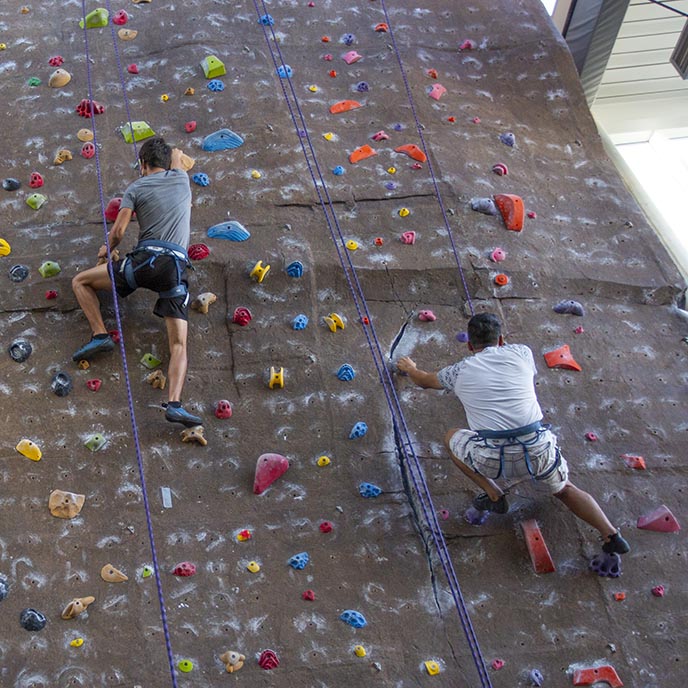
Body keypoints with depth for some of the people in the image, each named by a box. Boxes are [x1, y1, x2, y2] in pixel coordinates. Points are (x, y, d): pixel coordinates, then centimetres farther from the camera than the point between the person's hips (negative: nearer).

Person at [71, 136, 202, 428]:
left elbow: (118, 231, 7)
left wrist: (105, 251, 26)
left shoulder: (136, 188, 11)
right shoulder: (181, 179, 20)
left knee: (80, 281, 18)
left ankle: (100, 335, 2)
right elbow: (176, 156, 45)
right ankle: (175, 404, -23)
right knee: (179, 344, -4)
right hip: (177, 266, 3)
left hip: (146, 259, -3)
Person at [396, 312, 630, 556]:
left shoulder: (460, 371, 13)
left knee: (451, 437, 26)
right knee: (564, 489, 30)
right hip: (539, 449, 2)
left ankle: (493, 495, 13)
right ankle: (610, 534, 8)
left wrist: (409, 368, 58)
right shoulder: (521, 352, 15)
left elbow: (425, 381, 34)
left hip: (492, 459, -2)